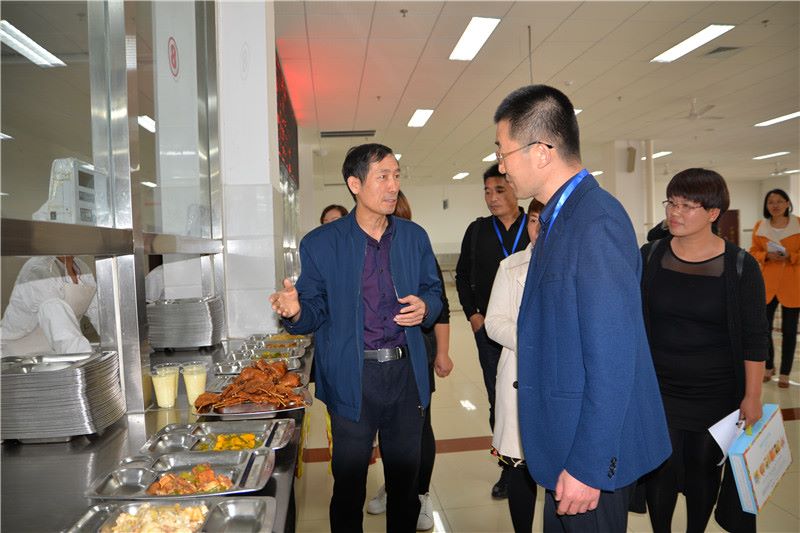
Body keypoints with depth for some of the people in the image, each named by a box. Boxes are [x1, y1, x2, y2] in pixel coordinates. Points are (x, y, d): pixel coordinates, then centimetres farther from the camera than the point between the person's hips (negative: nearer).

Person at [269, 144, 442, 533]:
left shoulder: (415, 237, 4)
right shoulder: (320, 244, -5)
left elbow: (433, 293, 12)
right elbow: (316, 311, -3)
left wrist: (424, 308, -11)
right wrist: (296, 311, -26)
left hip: (407, 372, 3)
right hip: (353, 379, -2)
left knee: (404, 480, 19)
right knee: (349, 485, 12)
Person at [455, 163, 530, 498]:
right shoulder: (477, 231, 4)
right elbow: (462, 275, 11)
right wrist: (472, 314, 2)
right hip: (489, 330, 2)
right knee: (498, 401, 8)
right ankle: (509, 468, 22)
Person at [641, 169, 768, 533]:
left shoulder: (740, 266, -8)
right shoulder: (650, 256, -3)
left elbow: (754, 338, -4)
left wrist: (752, 397, -5)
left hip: (716, 393, -1)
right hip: (658, 389, 1)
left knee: (703, 468, 12)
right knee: (661, 469, 4)